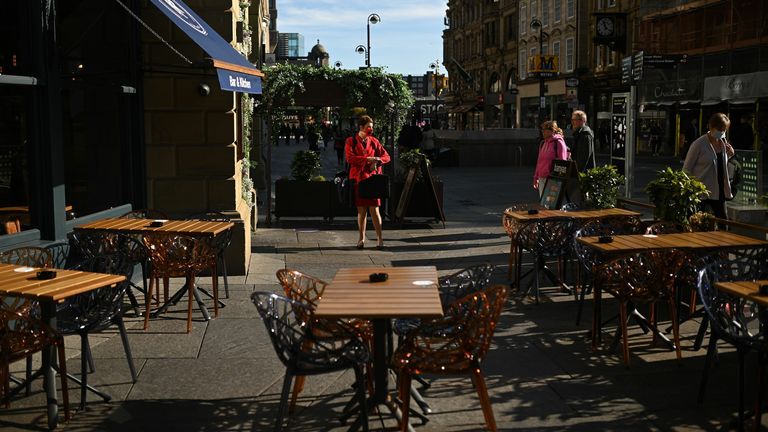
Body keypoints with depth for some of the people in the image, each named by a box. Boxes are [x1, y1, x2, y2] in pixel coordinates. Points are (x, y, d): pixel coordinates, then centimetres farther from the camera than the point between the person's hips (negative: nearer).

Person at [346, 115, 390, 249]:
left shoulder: (373, 141, 10)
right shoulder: (351, 141, 2)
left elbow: (386, 156, 9)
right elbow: (350, 158, -12)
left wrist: (377, 161, -12)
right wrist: (367, 159, -19)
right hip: (358, 179, -1)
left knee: (374, 209, -4)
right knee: (361, 210, 4)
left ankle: (379, 238, 2)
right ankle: (361, 238, 14)